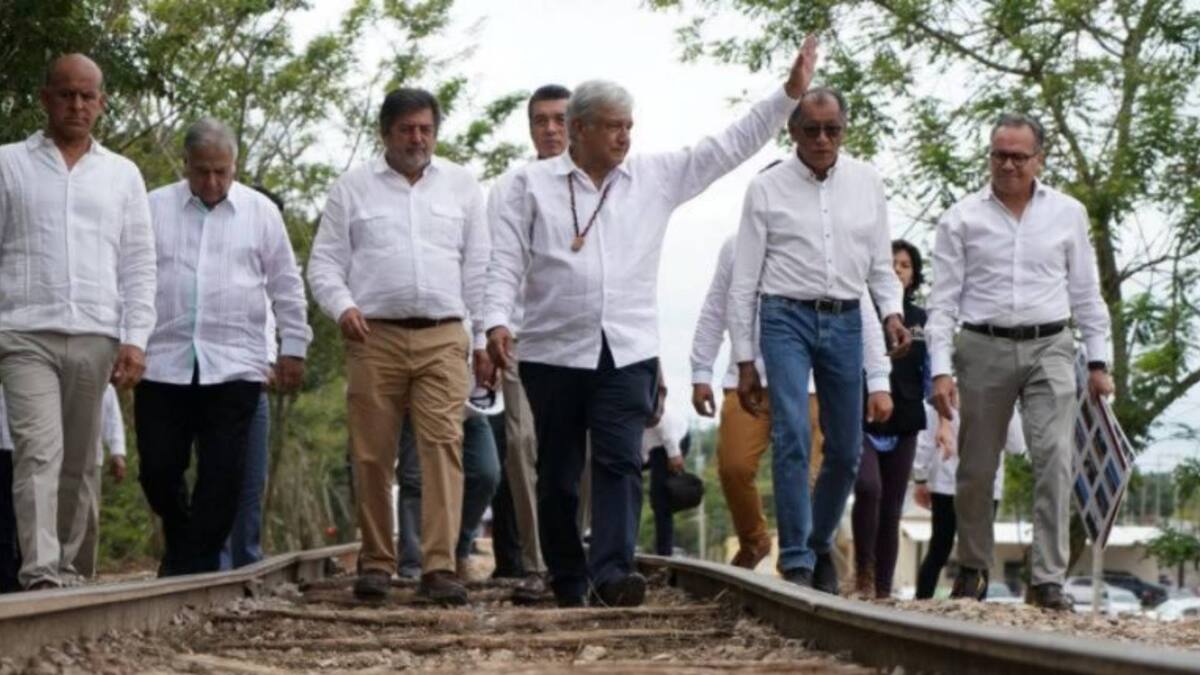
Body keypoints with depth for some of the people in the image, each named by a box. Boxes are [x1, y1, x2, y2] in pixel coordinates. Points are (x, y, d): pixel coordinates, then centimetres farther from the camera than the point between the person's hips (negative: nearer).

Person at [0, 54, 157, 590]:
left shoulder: (122, 175, 15)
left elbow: (139, 265, 12)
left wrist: (135, 339, 2)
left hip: (96, 338, 3)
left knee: (78, 463, 5)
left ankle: (66, 564, 13)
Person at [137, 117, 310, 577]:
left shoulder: (260, 212, 7)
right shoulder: (154, 208, 7)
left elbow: (286, 286, 11)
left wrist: (294, 347, 8)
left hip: (234, 366, 0)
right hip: (163, 363, 1)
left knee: (222, 475, -4)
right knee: (158, 469, 2)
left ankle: (195, 567, 4)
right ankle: (181, 545, 27)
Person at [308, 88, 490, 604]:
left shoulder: (460, 185, 14)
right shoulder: (352, 187, 10)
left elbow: (478, 267, 14)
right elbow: (324, 261, 8)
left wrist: (484, 338, 9)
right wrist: (342, 306, -11)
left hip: (443, 337, 0)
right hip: (376, 336, 0)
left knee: (443, 446, -11)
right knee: (373, 455, 0)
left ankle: (439, 566, -14)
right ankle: (376, 563, 10)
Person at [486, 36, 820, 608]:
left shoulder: (655, 177, 10)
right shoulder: (532, 183, 4)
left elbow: (729, 147, 9)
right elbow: (505, 262, 0)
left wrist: (790, 94, 4)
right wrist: (497, 321, -15)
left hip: (628, 351, 1)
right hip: (554, 350, -1)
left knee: (620, 462, -12)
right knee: (558, 473, 6)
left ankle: (612, 571, -18)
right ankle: (567, 584, 16)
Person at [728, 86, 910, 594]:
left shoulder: (867, 184, 8)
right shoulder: (767, 189, 0)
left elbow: (881, 265, 15)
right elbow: (744, 281, 2)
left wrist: (892, 312, -6)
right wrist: (745, 361, -1)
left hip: (845, 322, 3)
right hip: (786, 318, -3)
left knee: (846, 450, 8)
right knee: (791, 437, -16)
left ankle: (820, 545, 29)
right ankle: (796, 561, -11)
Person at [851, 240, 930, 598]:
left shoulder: (922, 321, 12)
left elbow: (931, 374, 13)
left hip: (903, 427, 4)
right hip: (862, 422, -4)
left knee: (892, 508, 4)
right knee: (868, 488, -25)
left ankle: (883, 589, 10)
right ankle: (863, 569, -8)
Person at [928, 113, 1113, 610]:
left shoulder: (1068, 214, 9)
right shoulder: (962, 219, 4)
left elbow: (1086, 293, 13)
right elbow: (944, 300, 3)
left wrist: (1098, 361, 7)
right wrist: (940, 369, -6)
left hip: (1049, 348, 0)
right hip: (985, 349, 0)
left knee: (1054, 458, -14)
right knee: (976, 469, 6)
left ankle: (1049, 579, -13)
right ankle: (973, 568, 25)